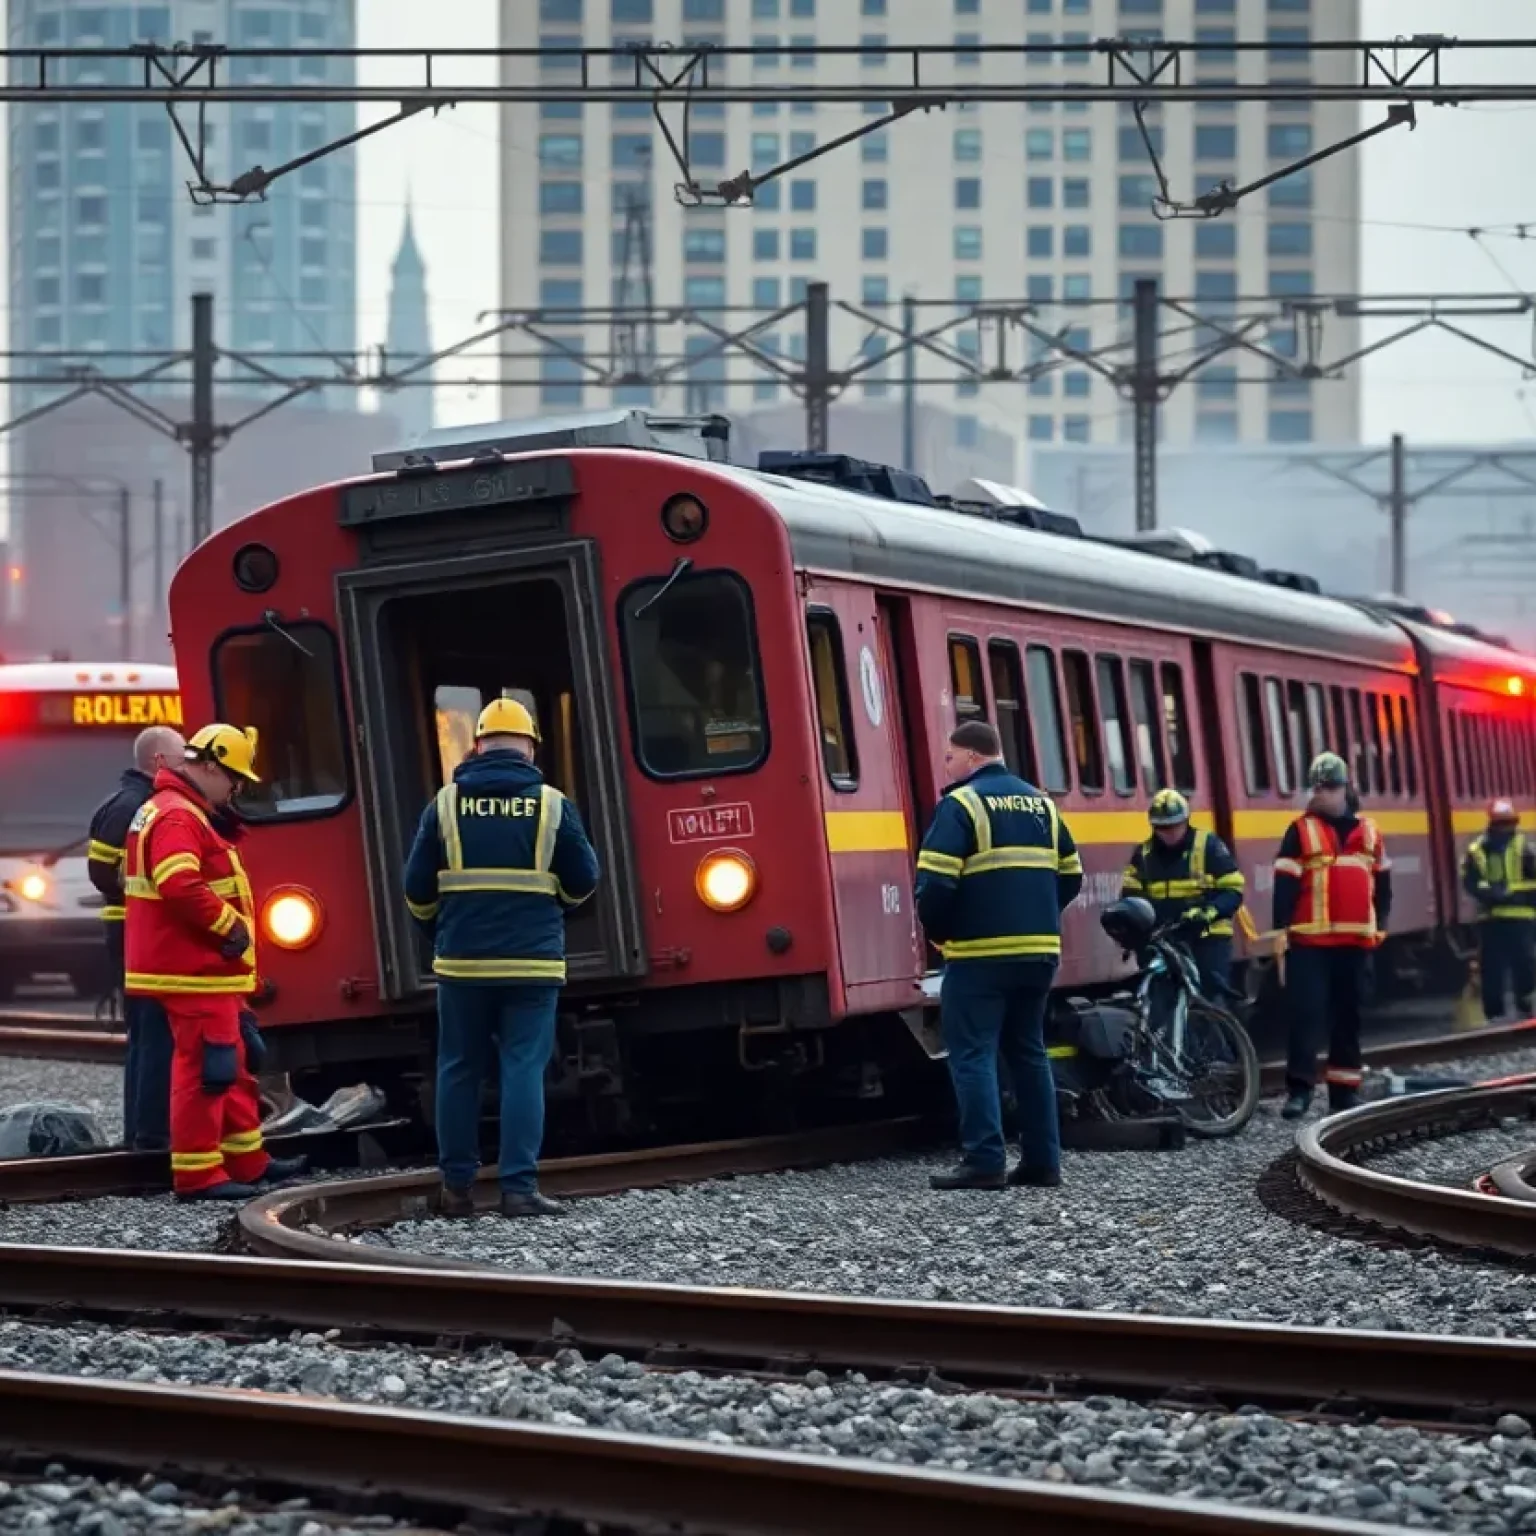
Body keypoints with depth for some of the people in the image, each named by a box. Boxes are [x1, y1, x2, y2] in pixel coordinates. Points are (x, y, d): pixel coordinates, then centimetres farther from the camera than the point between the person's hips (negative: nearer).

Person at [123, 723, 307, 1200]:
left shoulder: (189, 814, 19)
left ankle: (247, 1161, 25)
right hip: (194, 973, -11)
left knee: (236, 1062, 18)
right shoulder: (177, 817, -17)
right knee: (206, 1068, -9)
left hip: (208, 969, 11)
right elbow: (181, 886, -29)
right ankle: (197, 1174, -6)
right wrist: (230, 924, -20)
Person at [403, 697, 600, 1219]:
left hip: (461, 962, 2)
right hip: (532, 962, -1)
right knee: (524, 1070, -1)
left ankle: (457, 1187, 14)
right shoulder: (552, 805, -2)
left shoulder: (446, 803, 1)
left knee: (459, 1072, 11)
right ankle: (519, 1187, -8)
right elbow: (582, 883, 4)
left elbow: (417, 889, 4)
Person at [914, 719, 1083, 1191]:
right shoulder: (1039, 803, 15)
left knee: (973, 1055, -4)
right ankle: (1042, 1160, 13)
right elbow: (1071, 876, 17)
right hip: (1040, 952, 7)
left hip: (981, 955, -7)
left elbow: (935, 882, -16)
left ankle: (984, 1161, -10)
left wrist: (937, 932, -1)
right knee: (1028, 1051, 14)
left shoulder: (961, 804, -8)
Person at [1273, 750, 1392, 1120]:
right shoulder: (1300, 831, 0)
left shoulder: (1367, 830, 12)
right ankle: (1300, 1088, -9)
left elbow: (1381, 882, 20)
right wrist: (1280, 930, -11)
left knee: (1348, 1016, 9)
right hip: (1310, 941, -4)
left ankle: (1345, 1088, 15)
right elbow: (1285, 885, -5)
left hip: (1356, 940, 4)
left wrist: (1379, 926, 15)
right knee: (1306, 1013, -10)